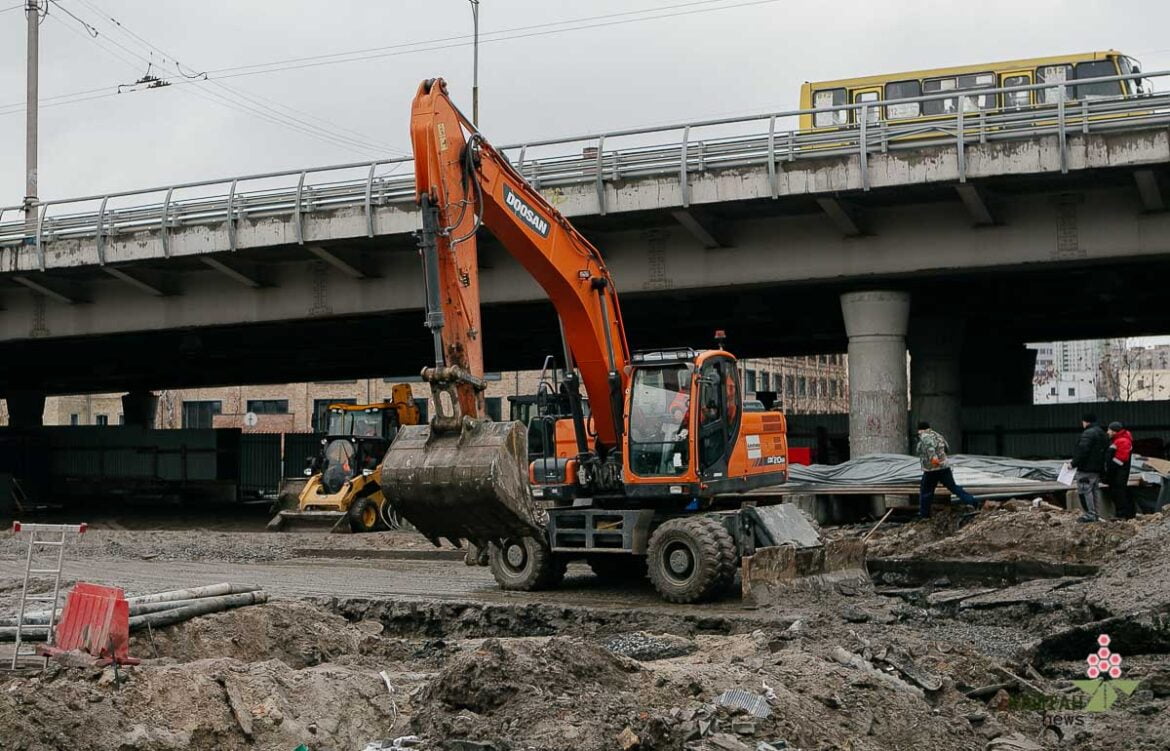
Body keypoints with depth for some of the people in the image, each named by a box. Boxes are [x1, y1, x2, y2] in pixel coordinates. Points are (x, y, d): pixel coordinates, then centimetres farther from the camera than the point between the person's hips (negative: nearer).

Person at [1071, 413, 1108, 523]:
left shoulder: (1088, 434, -16)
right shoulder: (1102, 434, 17)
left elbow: (1082, 451, -23)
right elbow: (1106, 450, 20)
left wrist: (1074, 463, -16)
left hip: (1087, 468, -10)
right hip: (1098, 468, 10)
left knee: (1084, 491, -7)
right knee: (1095, 490, 13)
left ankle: (1090, 514, -9)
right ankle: (1096, 514, 16)